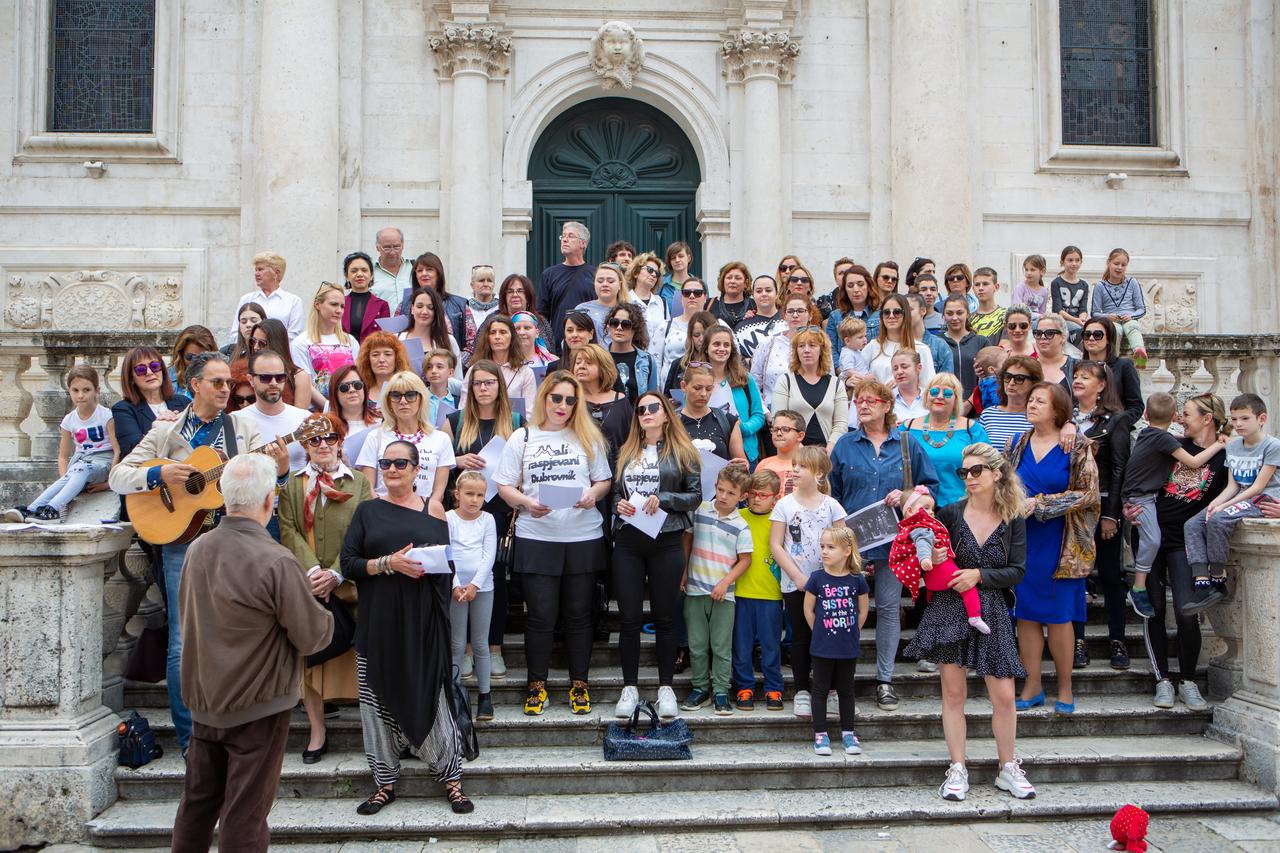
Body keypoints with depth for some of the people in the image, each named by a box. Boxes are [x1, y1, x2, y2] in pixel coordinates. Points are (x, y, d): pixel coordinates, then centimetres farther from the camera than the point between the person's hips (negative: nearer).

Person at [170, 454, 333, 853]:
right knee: (244, 815, 4)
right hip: (259, 705, -7)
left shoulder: (197, 549, -2)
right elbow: (312, 636, -17)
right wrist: (323, 611, 4)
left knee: (197, 803, 20)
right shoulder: (275, 561, -24)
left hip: (202, 700, 7)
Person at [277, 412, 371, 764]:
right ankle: (317, 732, 10)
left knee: (352, 654, -2)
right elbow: (289, 532, 1)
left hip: (347, 585, -1)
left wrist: (336, 573, -13)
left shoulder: (358, 483, 8)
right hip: (305, 584, 1)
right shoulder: (292, 485, 13)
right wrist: (312, 570, -14)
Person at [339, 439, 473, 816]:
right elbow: (348, 563, 0)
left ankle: (451, 778, 14)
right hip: (379, 622, 1)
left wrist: (427, 565, -15)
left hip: (422, 622, -1)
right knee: (380, 699, 6)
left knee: (430, 696, 2)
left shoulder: (433, 509, 6)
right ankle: (385, 782, 19)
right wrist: (388, 563, -14)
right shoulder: (368, 511, 8)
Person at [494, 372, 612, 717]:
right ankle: (537, 685, 16)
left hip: (583, 537, 1)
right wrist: (527, 502, -15)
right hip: (535, 537, -1)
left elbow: (604, 480, 10)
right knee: (540, 614, 2)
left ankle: (579, 684, 19)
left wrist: (594, 493, -12)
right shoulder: (522, 438, 6)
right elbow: (504, 486, 3)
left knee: (579, 613, 7)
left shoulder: (588, 437, 9)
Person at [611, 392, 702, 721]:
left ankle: (666, 687, 14)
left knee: (665, 616, 5)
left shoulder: (681, 452, 3)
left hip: (666, 542, -3)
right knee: (629, 617, 3)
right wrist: (619, 504, -2)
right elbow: (615, 491, 19)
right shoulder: (626, 452, 15)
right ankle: (630, 687, 12)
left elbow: (695, 495, -1)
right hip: (628, 542, 3)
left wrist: (663, 499, -14)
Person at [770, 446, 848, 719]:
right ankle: (802, 691, 19)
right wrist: (798, 576, -10)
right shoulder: (785, 505, -1)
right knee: (801, 637, 7)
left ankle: (821, 693, 11)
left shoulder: (831, 505, 2)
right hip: (794, 584, 0)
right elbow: (775, 546, -3)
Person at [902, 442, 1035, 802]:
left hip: (992, 613, 1)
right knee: (953, 693, 3)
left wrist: (979, 576, -15)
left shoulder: (1013, 521, 1)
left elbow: (1016, 572, -3)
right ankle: (957, 770, 15)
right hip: (949, 609, 0)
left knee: (1004, 695, 2)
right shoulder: (950, 513, -1)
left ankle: (1008, 768, 22)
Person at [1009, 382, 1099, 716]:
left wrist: (1040, 504, -15)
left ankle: (1065, 686, 17)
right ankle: (1032, 685, 15)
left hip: (1060, 544, -4)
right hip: (1022, 541, 4)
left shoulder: (1077, 447, -4)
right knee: (1025, 613, 5)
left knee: (1059, 615, 2)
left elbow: (1087, 494, -9)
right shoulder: (1018, 444, 8)